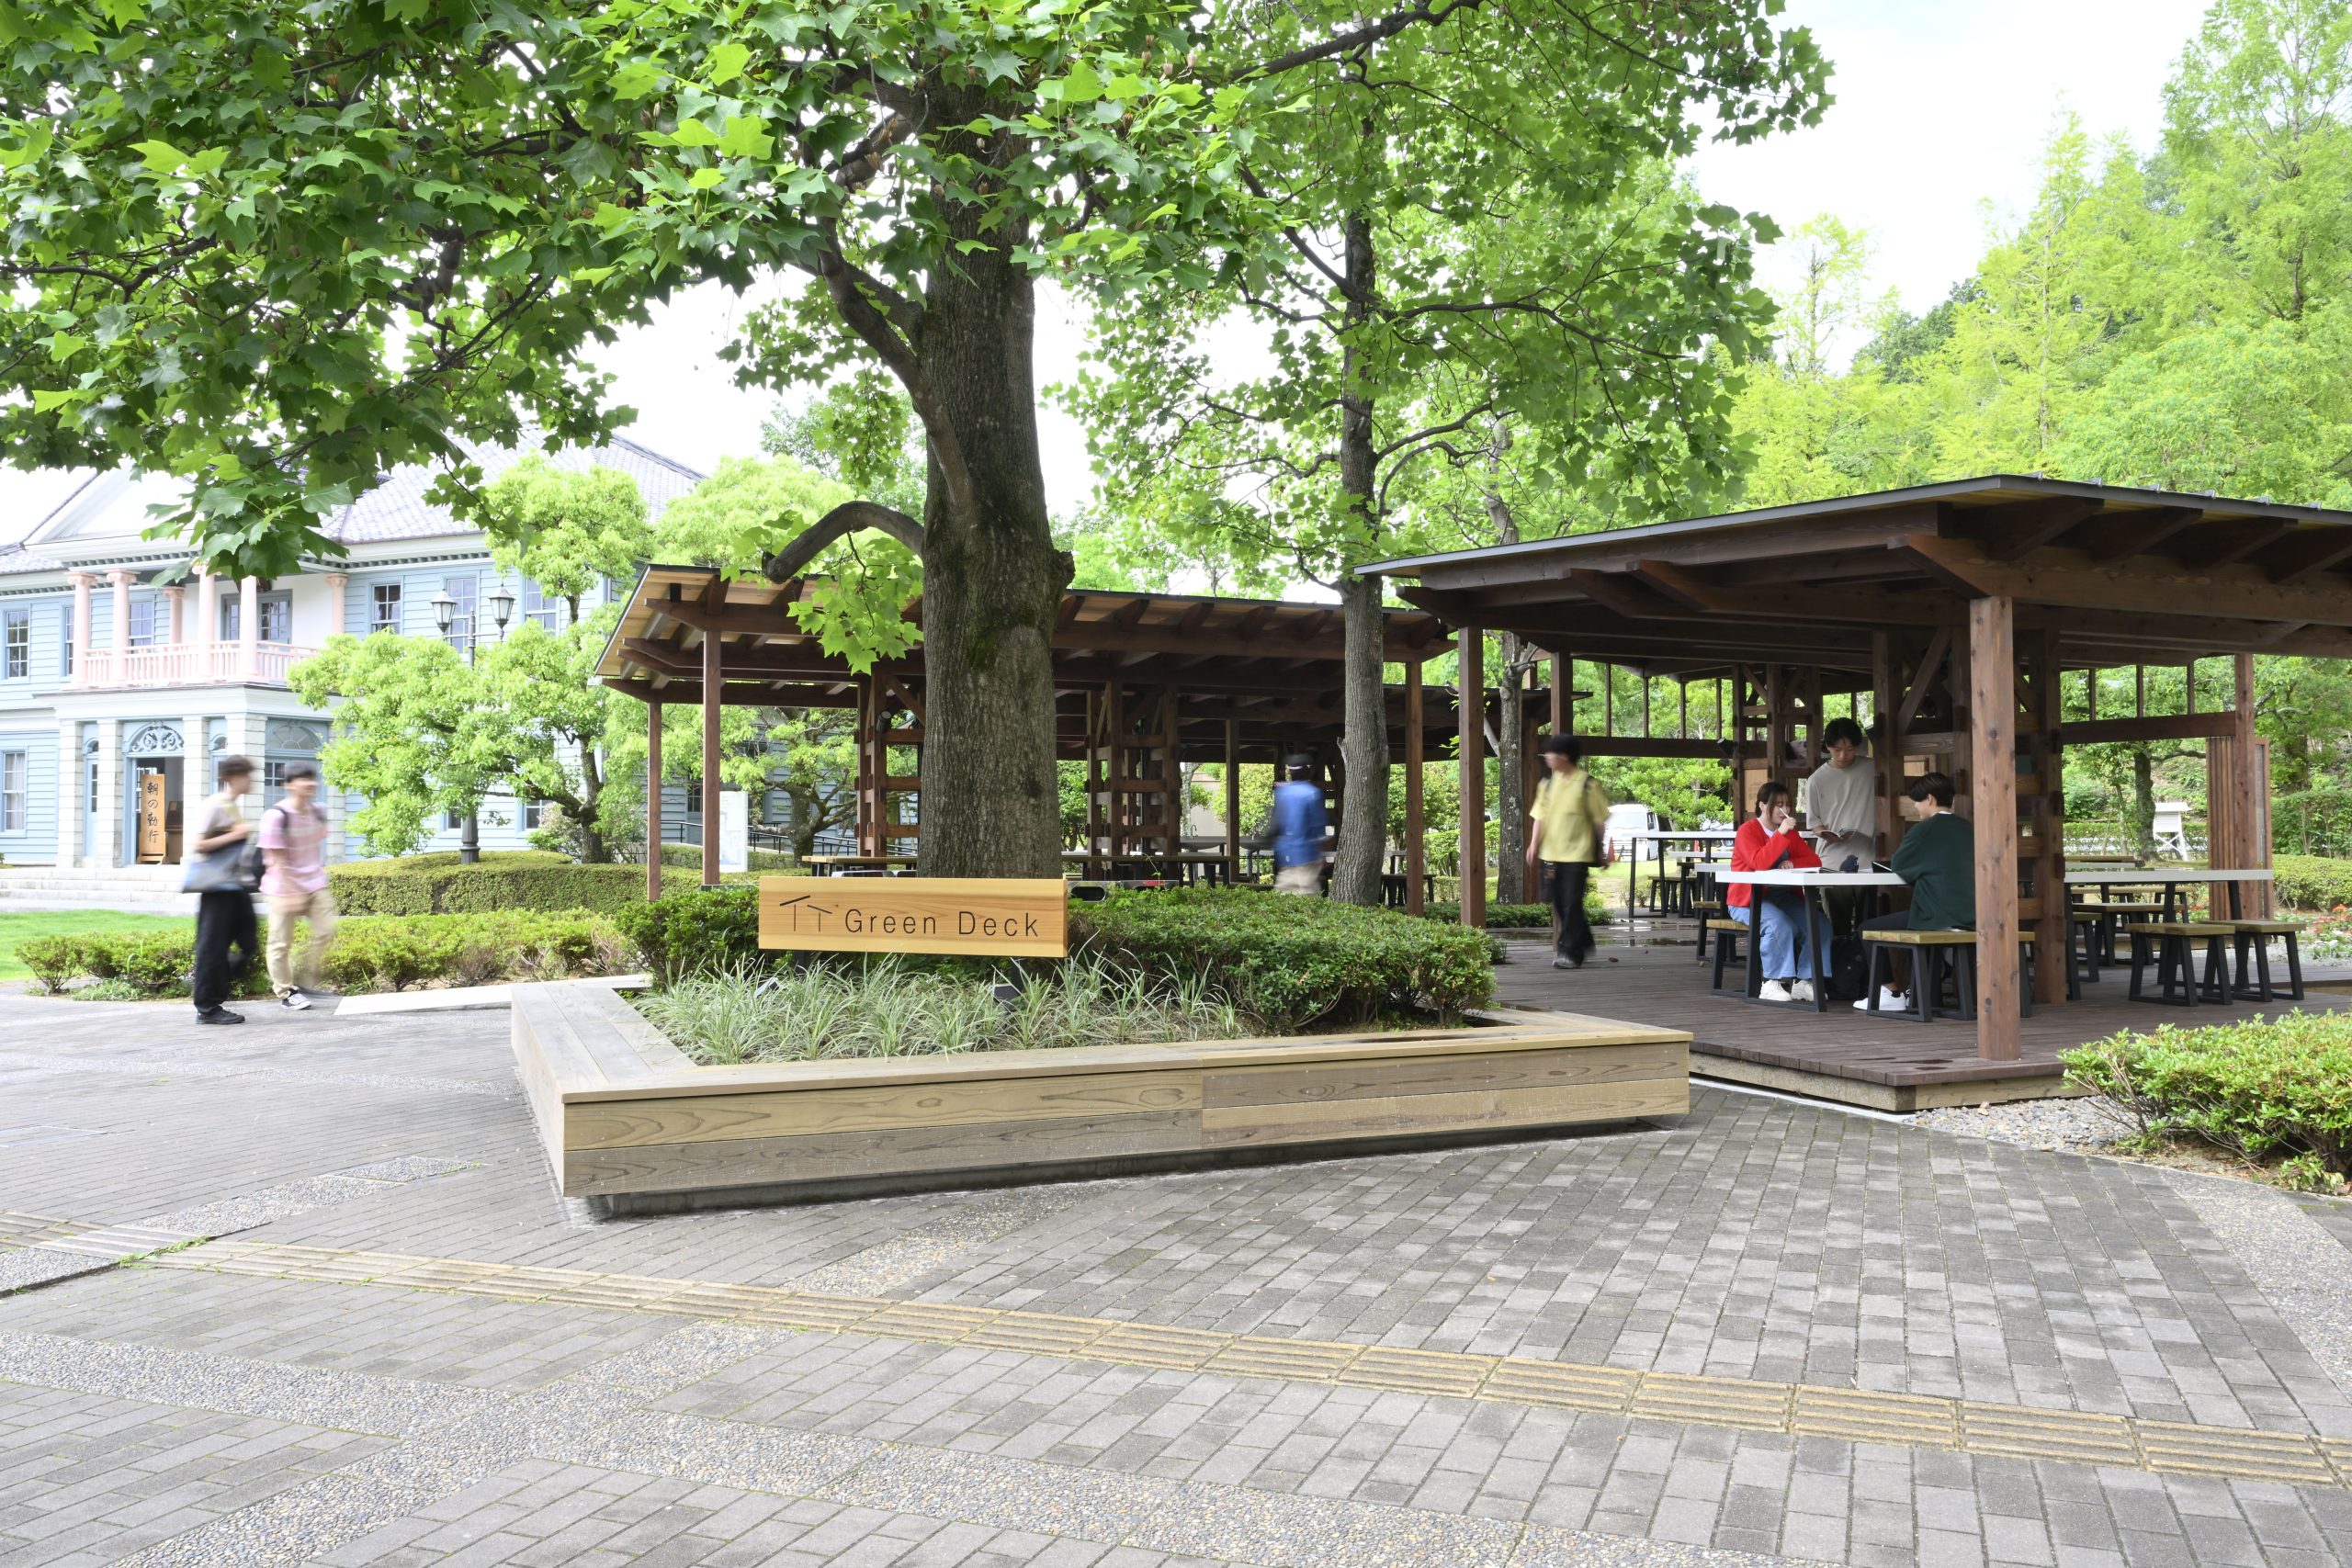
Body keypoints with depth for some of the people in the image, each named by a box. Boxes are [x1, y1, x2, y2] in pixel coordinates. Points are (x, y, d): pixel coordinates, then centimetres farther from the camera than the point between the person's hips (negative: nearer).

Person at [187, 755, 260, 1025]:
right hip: (217, 886, -9)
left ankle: (201, 980, 22)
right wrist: (235, 835, -17)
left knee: (249, 944, 7)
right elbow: (200, 845, -17)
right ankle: (207, 1008, 3)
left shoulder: (235, 807, 16)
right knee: (214, 945, -3)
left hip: (236, 886, 9)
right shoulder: (213, 806, -11)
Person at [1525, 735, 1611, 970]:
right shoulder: (1548, 783, 8)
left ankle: (1570, 952, -2)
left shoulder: (1587, 785, -7)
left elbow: (1600, 820, -1)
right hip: (1551, 854, 6)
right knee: (1560, 905, 11)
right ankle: (1584, 943, 29)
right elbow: (1540, 817, 9)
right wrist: (1534, 846, 3)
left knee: (1571, 904, -7)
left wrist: (1601, 850, 1)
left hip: (1577, 854, -6)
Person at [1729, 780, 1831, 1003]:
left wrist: (1793, 863, -16)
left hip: (1782, 897, 7)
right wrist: (1781, 833, -28)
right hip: (1748, 900, -7)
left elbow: (1814, 860, 5)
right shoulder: (1747, 830, -9)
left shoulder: (1790, 832, 14)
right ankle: (1773, 983, -21)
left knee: (1820, 925, -14)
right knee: (1780, 925, -34)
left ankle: (1803, 981, -8)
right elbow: (1759, 863, -25)